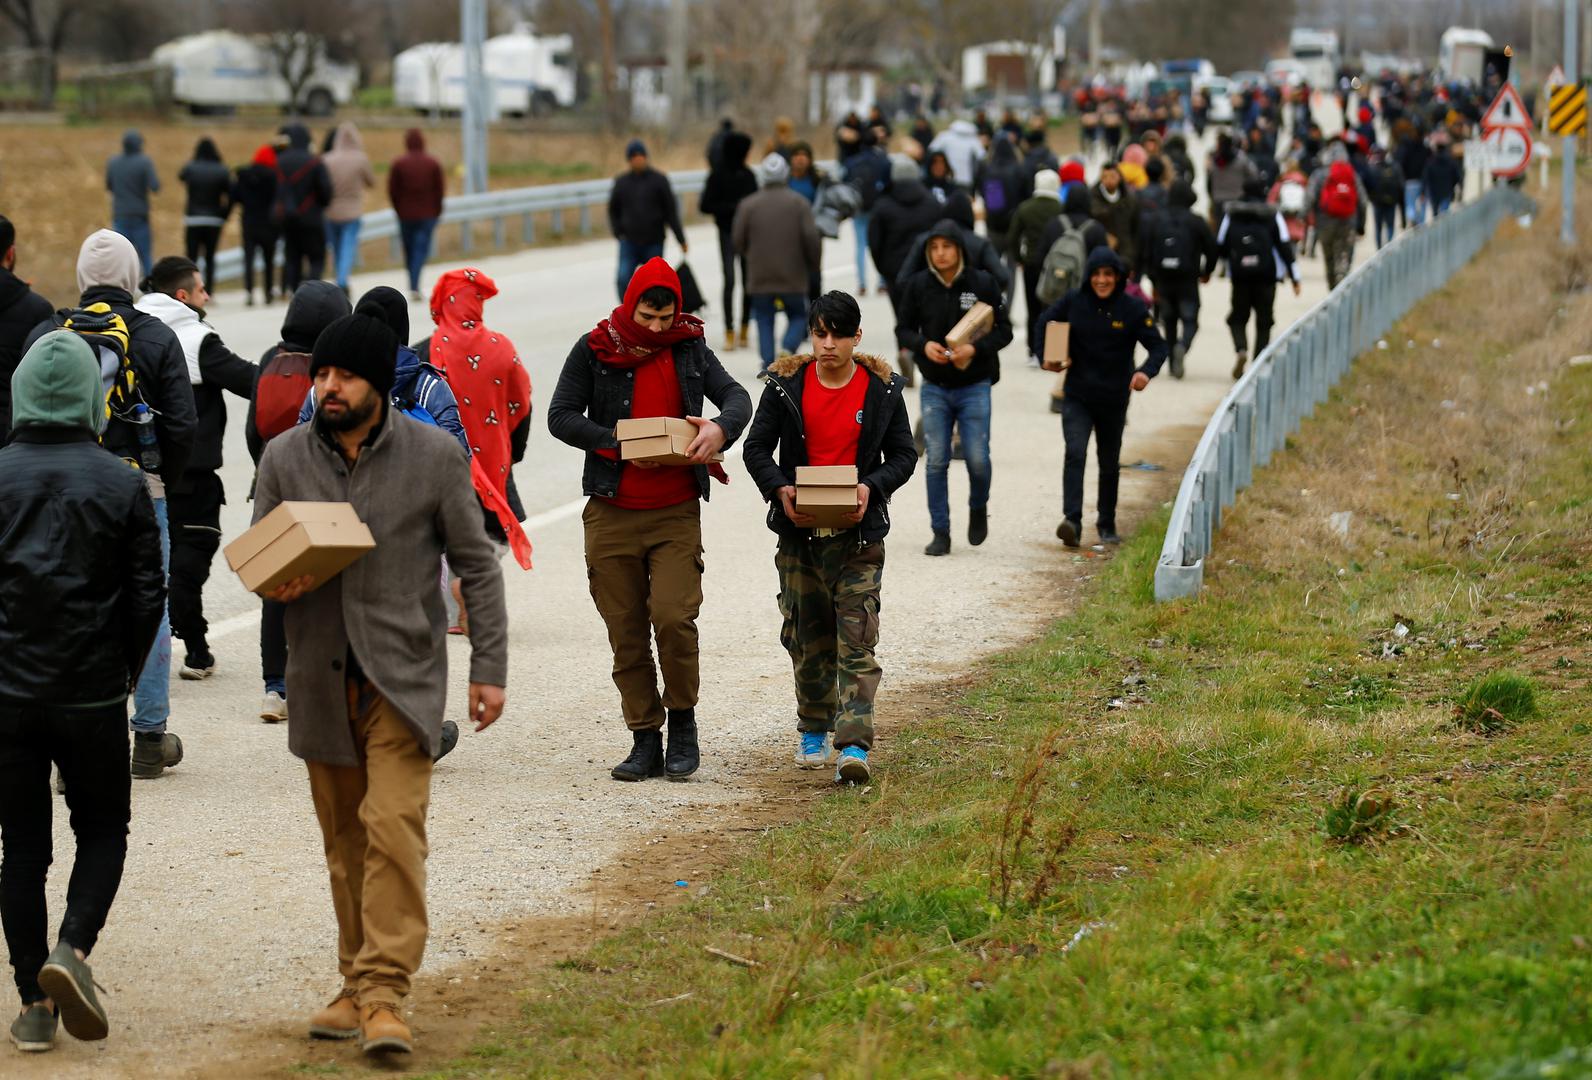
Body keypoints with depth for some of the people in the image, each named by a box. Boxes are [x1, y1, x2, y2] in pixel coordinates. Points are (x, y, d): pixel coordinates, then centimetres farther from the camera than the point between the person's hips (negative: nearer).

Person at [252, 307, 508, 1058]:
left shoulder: (434, 455, -2)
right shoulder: (285, 457, 4)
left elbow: (475, 565, 2)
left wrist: (490, 667, -3)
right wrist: (277, 581, -12)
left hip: (403, 674, -3)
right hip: (320, 677, 3)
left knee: (394, 827, -15)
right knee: (345, 840, 9)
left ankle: (385, 992, -15)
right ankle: (358, 985, 19)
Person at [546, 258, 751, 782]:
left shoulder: (689, 348, 6)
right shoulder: (594, 350, 1)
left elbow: (735, 395, 3)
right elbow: (561, 415, -4)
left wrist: (721, 428, -20)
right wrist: (618, 443, -17)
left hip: (676, 513, 0)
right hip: (612, 515, 0)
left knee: (674, 618, -16)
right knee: (626, 634, 3)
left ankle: (682, 720, 5)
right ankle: (645, 739, 12)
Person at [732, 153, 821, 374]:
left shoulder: (748, 205, -1)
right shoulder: (798, 202, -2)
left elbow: (739, 242, -2)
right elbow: (811, 237, -8)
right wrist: (813, 265, 7)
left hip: (760, 276, 0)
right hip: (793, 276, 0)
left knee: (765, 320, 9)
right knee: (798, 316, 14)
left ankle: (768, 362, -4)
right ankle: (788, 348, -12)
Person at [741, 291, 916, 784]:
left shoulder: (882, 389, 0)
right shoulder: (786, 386, 1)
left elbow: (903, 455, 6)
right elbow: (757, 448, 4)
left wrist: (871, 487, -13)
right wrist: (779, 490, -14)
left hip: (858, 535, -2)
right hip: (799, 532, 2)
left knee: (856, 641, -10)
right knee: (807, 640, 12)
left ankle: (853, 746, -15)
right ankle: (813, 730, 30)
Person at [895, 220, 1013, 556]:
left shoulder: (983, 284, -7)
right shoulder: (918, 285, -2)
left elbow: (1004, 331, -2)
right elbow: (903, 330, 6)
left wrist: (975, 348, -19)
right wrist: (924, 345, -15)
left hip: (974, 387, -1)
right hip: (934, 388, 1)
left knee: (978, 459, -3)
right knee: (936, 462, 1)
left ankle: (978, 509, 27)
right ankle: (940, 534, 9)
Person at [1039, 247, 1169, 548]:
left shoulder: (1133, 309, -7)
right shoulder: (1073, 302, -4)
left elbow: (1158, 346, -8)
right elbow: (1046, 323, 12)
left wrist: (1147, 371, -29)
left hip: (1114, 400, 1)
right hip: (1077, 397, -1)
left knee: (1109, 464, 14)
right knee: (1075, 455, -20)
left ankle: (1107, 525, 31)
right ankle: (1072, 520, -28)